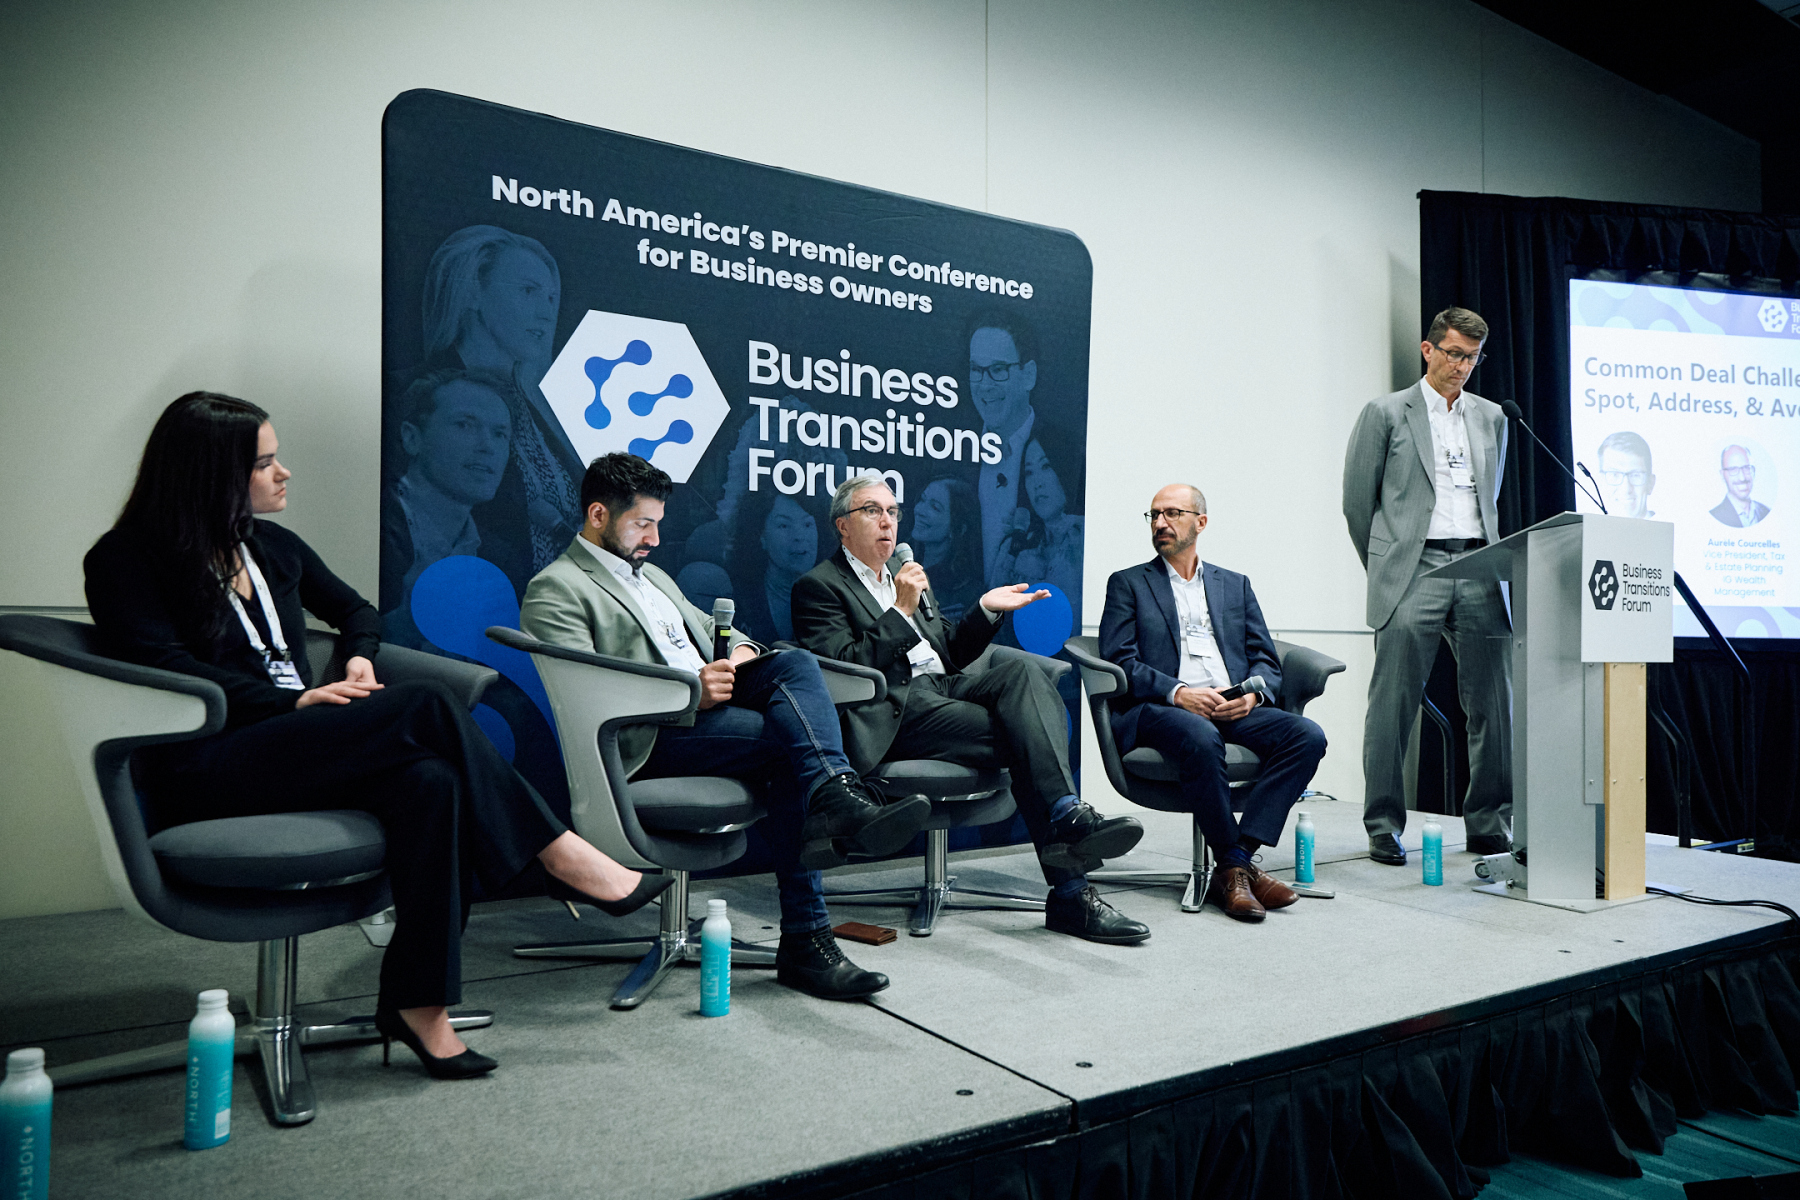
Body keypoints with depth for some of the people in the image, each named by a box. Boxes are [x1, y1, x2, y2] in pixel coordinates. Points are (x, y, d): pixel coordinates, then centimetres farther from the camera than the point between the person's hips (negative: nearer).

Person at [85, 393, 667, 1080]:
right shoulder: (126, 559, 1)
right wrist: (298, 701, -21)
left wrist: (360, 659, 6)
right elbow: (167, 667, -12)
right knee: (425, 707, -29)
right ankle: (562, 857, -22)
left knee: (430, 781, -31)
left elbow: (355, 610, 30)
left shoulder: (271, 546, 19)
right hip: (206, 774, -6)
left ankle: (418, 1002, -29)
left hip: (295, 748, 6)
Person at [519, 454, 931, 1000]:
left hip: (709, 704, 7)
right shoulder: (554, 591, 1)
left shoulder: (651, 574, 29)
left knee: (797, 663, -21)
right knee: (790, 740, -27)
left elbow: (710, 628, 34)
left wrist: (741, 648, 7)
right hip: (651, 736, -7)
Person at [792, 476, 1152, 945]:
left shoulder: (905, 572, 29)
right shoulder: (818, 586, 5)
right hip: (897, 708, -6)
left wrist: (985, 609, 11)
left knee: (1022, 669, -27)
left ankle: (1067, 815, -40)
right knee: (1023, 736, -26)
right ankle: (1070, 894, -28)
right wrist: (902, 611, -14)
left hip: (946, 687, 7)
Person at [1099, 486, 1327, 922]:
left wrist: (1252, 695, -7)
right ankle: (1238, 868, -22)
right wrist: (1177, 692, -16)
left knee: (1308, 735, -23)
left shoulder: (1235, 585, 24)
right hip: (1158, 710, -4)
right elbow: (1118, 659, 0)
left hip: (1233, 709, 4)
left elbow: (1266, 660, 17)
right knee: (1202, 739, -37)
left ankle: (1236, 860, -25)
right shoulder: (1127, 584, 14)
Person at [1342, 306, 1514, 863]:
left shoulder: (1492, 417, 18)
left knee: (1495, 704, 3)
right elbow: (1356, 499, 4)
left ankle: (1489, 825, 16)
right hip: (1414, 570, -4)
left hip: (1479, 570, 4)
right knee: (1393, 706, -5)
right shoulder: (1386, 413, 4)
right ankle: (1383, 827, 5)